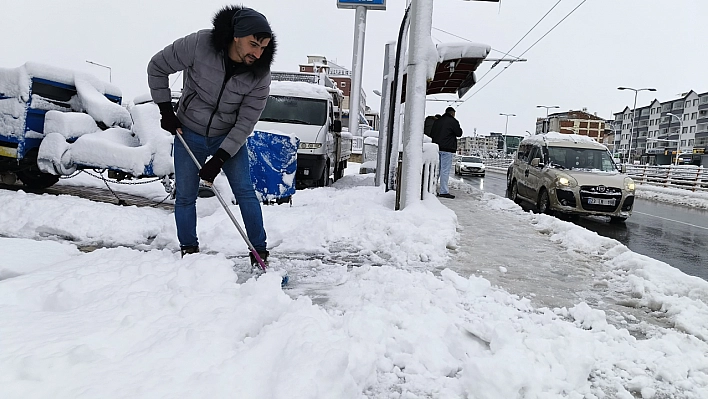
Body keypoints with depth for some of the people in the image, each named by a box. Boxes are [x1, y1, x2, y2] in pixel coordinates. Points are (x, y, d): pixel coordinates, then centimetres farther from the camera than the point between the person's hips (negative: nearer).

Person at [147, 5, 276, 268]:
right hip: (188, 134, 0)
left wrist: (219, 160, -21)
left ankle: (260, 254, 4)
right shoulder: (198, 45, -24)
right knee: (185, 196, 4)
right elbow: (157, 68, -8)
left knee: (245, 192, -6)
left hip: (230, 138, 0)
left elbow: (245, 123, -17)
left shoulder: (260, 75, -20)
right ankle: (188, 252, 20)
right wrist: (166, 110, -8)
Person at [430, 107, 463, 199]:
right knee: (445, 170, -7)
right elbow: (459, 133, -1)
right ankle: (443, 191, -9)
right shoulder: (453, 121, -5)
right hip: (447, 148, -7)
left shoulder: (437, 121, 16)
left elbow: (431, 134, 17)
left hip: (436, 147, 7)